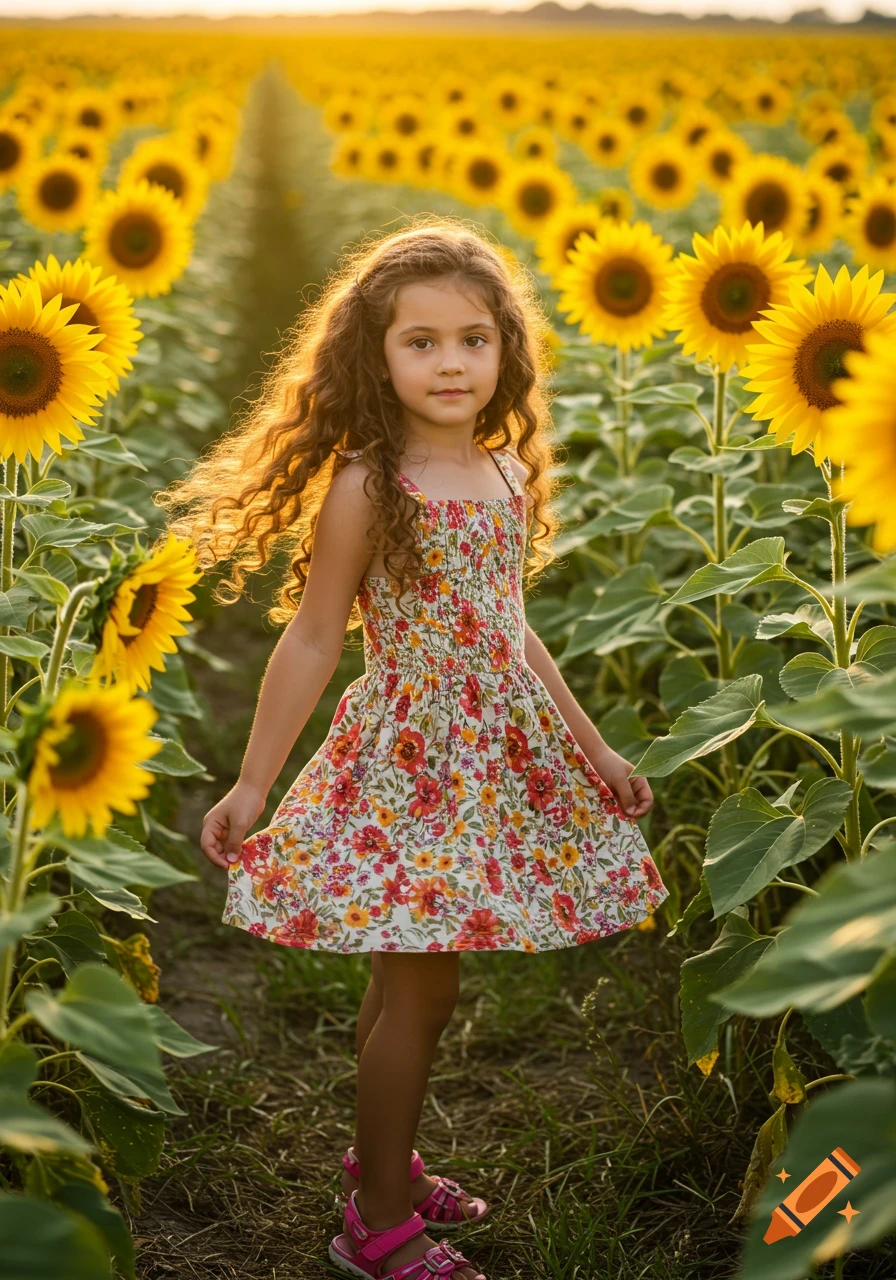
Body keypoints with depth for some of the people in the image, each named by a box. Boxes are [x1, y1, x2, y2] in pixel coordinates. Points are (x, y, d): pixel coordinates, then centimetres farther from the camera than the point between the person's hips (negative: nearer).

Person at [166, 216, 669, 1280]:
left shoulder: (509, 474, 6)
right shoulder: (364, 487, -13)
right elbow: (311, 642, -10)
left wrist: (594, 750, 19)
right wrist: (251, 787, -9)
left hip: (502, 751, 6)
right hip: (409, 758, -6)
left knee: (406, 977, 16)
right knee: (419, 989, 0)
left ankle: (381, 1162, 34)